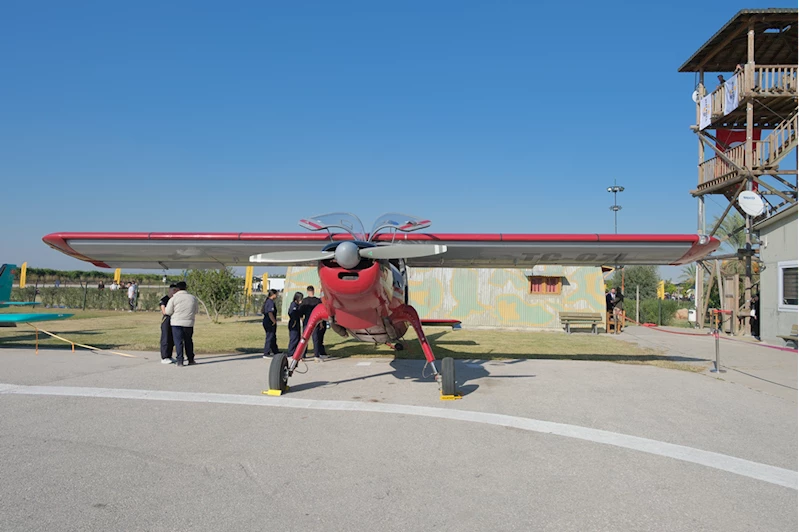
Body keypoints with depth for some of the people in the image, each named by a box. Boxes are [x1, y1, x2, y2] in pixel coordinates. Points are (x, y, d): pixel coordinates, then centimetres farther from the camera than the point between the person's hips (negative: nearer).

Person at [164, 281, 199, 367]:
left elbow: (168, 312, -3)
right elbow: (196, 311, 13)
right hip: (189, 323, 3)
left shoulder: (174, 298, -6)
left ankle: (179, 361, -2)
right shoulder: (193, 298, 4)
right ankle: (191, 359, 21)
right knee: (188, 341, 16)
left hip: (177, 323, -3)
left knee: (178, 342, 2)